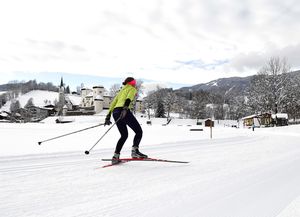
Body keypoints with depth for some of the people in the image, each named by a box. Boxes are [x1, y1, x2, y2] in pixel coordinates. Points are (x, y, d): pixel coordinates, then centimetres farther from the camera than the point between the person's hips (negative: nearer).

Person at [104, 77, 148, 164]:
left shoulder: (121, 91, 33)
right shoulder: (132, 89, 13)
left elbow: (112, 104, 26)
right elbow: (128, 98, -10)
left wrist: (108, 117, 23)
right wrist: (125, 108, -26)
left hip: (115, 112, 7)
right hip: (123, 111, -7)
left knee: (124, 135, 18)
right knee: (139, 131, 0)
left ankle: (116, 156, 7)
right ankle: (135, 151, -19)